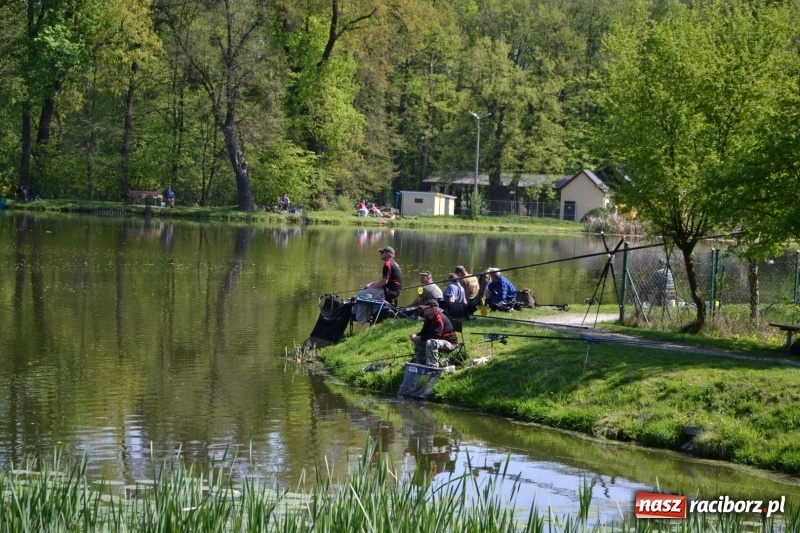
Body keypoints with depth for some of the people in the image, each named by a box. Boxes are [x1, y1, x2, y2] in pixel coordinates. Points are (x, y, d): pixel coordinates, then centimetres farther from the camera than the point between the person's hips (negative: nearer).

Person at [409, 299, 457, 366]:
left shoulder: (439, 319, -26)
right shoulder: (428, 318, 3)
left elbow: (436, 335, -33)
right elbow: (424, 332, 13)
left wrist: (419, 338, -29)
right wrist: (416, 335, -9)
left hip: (450, 343, -10)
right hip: (441, 341, 10)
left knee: (430, 342, -36)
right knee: (418, 342, 7)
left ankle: (432, 366, -35)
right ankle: (420, 365, 10)